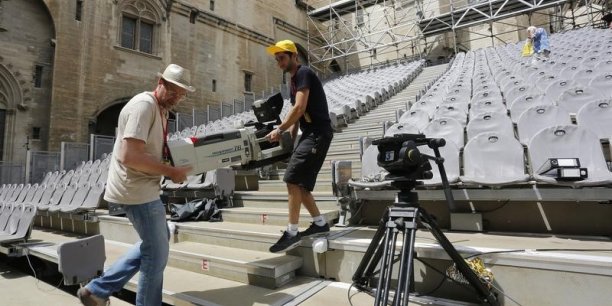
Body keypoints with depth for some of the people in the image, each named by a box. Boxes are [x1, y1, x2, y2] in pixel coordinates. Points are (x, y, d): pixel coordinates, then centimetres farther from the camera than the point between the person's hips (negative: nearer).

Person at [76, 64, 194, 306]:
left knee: (156, 241, 22)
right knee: (157, 252, 2)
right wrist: (170, 171, -19)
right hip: (136, 190, -10)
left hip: (142, 188, 11)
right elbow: (129, 156, -27)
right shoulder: (144, 105, -19)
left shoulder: (160, 110, 13)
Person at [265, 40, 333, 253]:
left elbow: (300, 108, -19)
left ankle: (292, 233, -9)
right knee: (299, 184, 10)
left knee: (293, 180, -14)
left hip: (318, 133, -10)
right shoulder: (294, 79, 21)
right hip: (309, 134, 10)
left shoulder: (303, 73, -7)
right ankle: (320, 223, 21)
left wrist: (279, 130, -16)